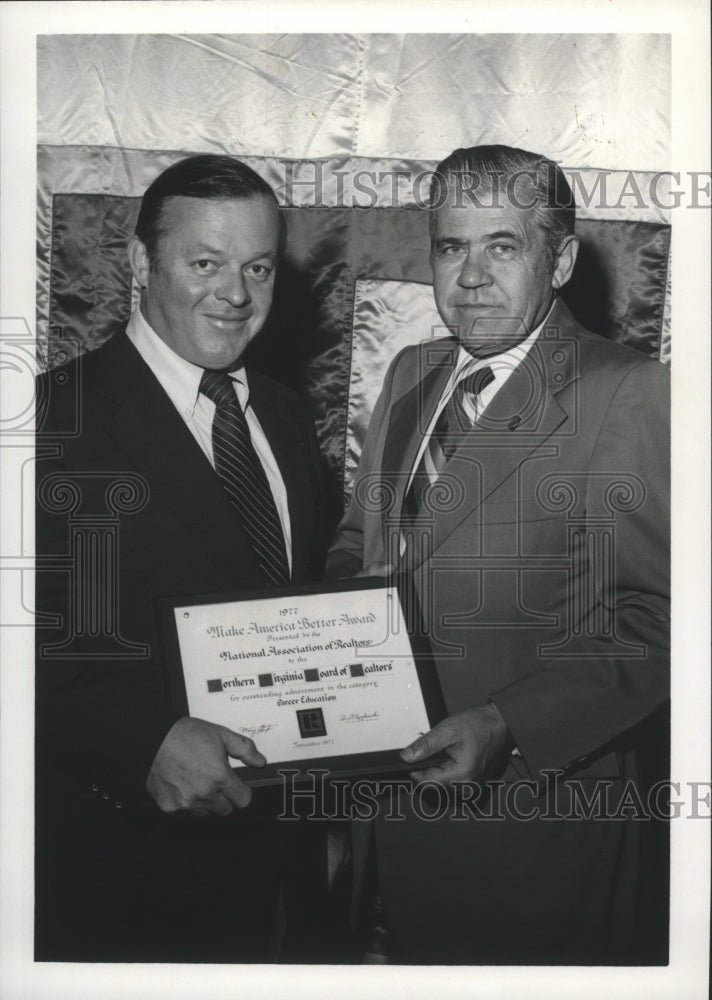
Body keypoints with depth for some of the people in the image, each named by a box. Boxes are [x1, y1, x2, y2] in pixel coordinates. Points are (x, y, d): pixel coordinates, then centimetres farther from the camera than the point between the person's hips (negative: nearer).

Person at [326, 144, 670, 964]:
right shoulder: (410, 374, 8)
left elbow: (653, 626, -19)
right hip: (389, 796, 7)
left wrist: (508, 724, -27)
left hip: (533, 821, -6)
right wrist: (351, 590, -5)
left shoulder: (629, 395, -15)